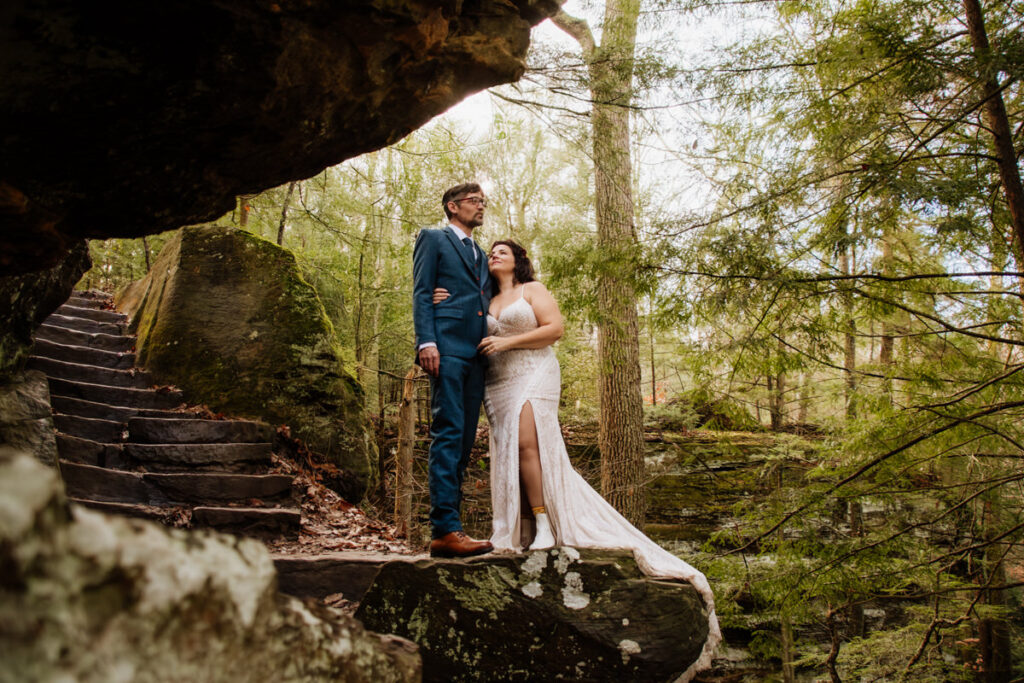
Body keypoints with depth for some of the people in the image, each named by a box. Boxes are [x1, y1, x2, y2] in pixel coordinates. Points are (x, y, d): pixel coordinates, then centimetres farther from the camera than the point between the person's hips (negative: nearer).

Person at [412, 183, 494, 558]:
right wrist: (426, 341, -15)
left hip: (476, 353, 7)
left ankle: (447, 522, 7)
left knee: (464, 440, 3)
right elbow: (421, 293, -1)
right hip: (447, 347, -7)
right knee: (448, 434, -15)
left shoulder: (480, 255, 29)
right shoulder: (433, 239, 10)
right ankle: (445, 530, -18)